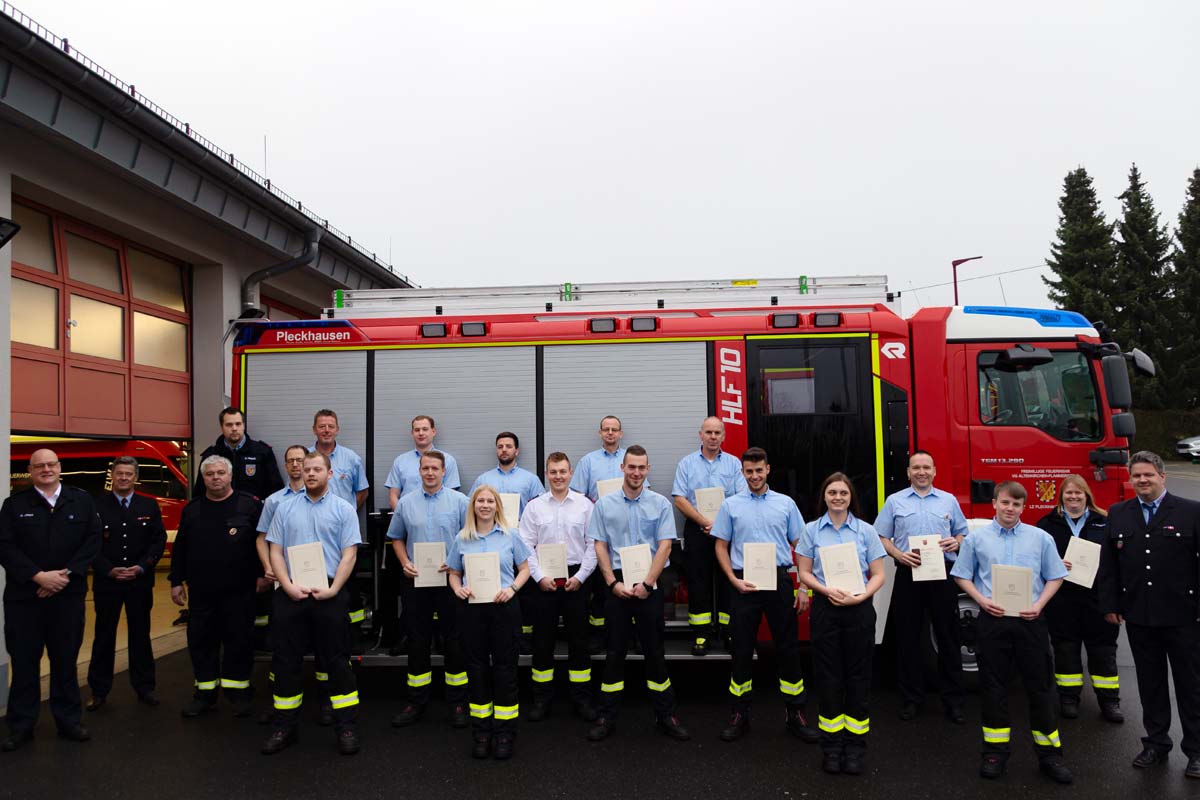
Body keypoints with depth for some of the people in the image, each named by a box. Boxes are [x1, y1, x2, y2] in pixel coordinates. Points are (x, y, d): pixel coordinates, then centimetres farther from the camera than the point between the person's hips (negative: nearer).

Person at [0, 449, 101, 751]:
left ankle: (69, 721, 19)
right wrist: (39, 576, -15)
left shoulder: (81, 500, 5)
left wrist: (66, 574, -11)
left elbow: (92, 540, 0)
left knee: (66, 660, 9)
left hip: (68, 595, 1)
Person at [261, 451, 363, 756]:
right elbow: (275, 550, 6)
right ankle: (284, 727, 21)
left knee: (336, 659, 2)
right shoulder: (286, 508, 10)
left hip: (330, 593, -2)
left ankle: (347, 727, 9)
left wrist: (332, 590, -14)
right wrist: (289, 586, -8)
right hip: (291, 593, 3)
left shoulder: (344, 510, 3)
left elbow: (349, 554, -3)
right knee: (286, 659, 8)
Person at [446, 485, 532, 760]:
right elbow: (453, 573, 12)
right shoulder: (461, 539, 7)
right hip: (471, 608, 2)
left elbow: (524, 568, 7)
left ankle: (504, 732, 11)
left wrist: (512, 588, -10)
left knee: (504, 667, 1)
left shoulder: (510, 536, 3)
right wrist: (458, 589, -8)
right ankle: (481, 731, 18)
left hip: (503, 607, -2)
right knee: (477, 667, 7)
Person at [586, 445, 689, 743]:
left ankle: (665, 715, 16)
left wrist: (647, 583, -12)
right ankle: (606, 717, 15)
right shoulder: (604, 504, 3)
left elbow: (664, 545, -5)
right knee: (614, 650, 6)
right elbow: (599, 545, 1)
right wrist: (613, 583, -8)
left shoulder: (660, 504, 0)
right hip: (617, 585, 1)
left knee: (654, 650, 6)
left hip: (649, 586, 0)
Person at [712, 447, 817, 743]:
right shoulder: (731, 505, 4)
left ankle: (795, 714, 14)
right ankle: (740, 714, 16)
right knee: (742, 649, 5)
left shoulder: (786, 504, 6)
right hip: (745, 583, 0)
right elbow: (721, 547, 6)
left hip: (780, 580, 1)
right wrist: (734, 580, -7)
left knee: (788, 648, 4)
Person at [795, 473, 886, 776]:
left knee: (858, 675, 4)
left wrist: (859, 597, -15)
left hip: (859, 609, 0)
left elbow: (878, 575, 2)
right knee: (828, 675, 4)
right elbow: (804, 572, 3)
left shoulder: (866, 531, 3)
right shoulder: (811, 530, 4)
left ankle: (855, 745, 12)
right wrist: (827, 590, -15)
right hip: (824, 607, 0)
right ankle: (832, 745, 13)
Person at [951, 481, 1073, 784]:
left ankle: (1049, 754, 18)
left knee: (1040, 686, 5)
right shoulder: (976, 538, 3)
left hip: (1030, 621, 0)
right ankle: (996, 751, 18)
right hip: (992, 620, 0)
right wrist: (982, 600, -8)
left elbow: (1055, 577, 6)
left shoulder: (1041, 538, 3)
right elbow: (962, 576, 7)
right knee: (993, 687, 6)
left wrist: (1039, 605, -8)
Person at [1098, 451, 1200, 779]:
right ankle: (1156, 743, 26)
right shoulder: (1118, 514, 7)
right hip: (1139, 616, 3)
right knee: (1150, 682, 13)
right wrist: (1110, 604, 4)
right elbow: (1108, 564, 9)